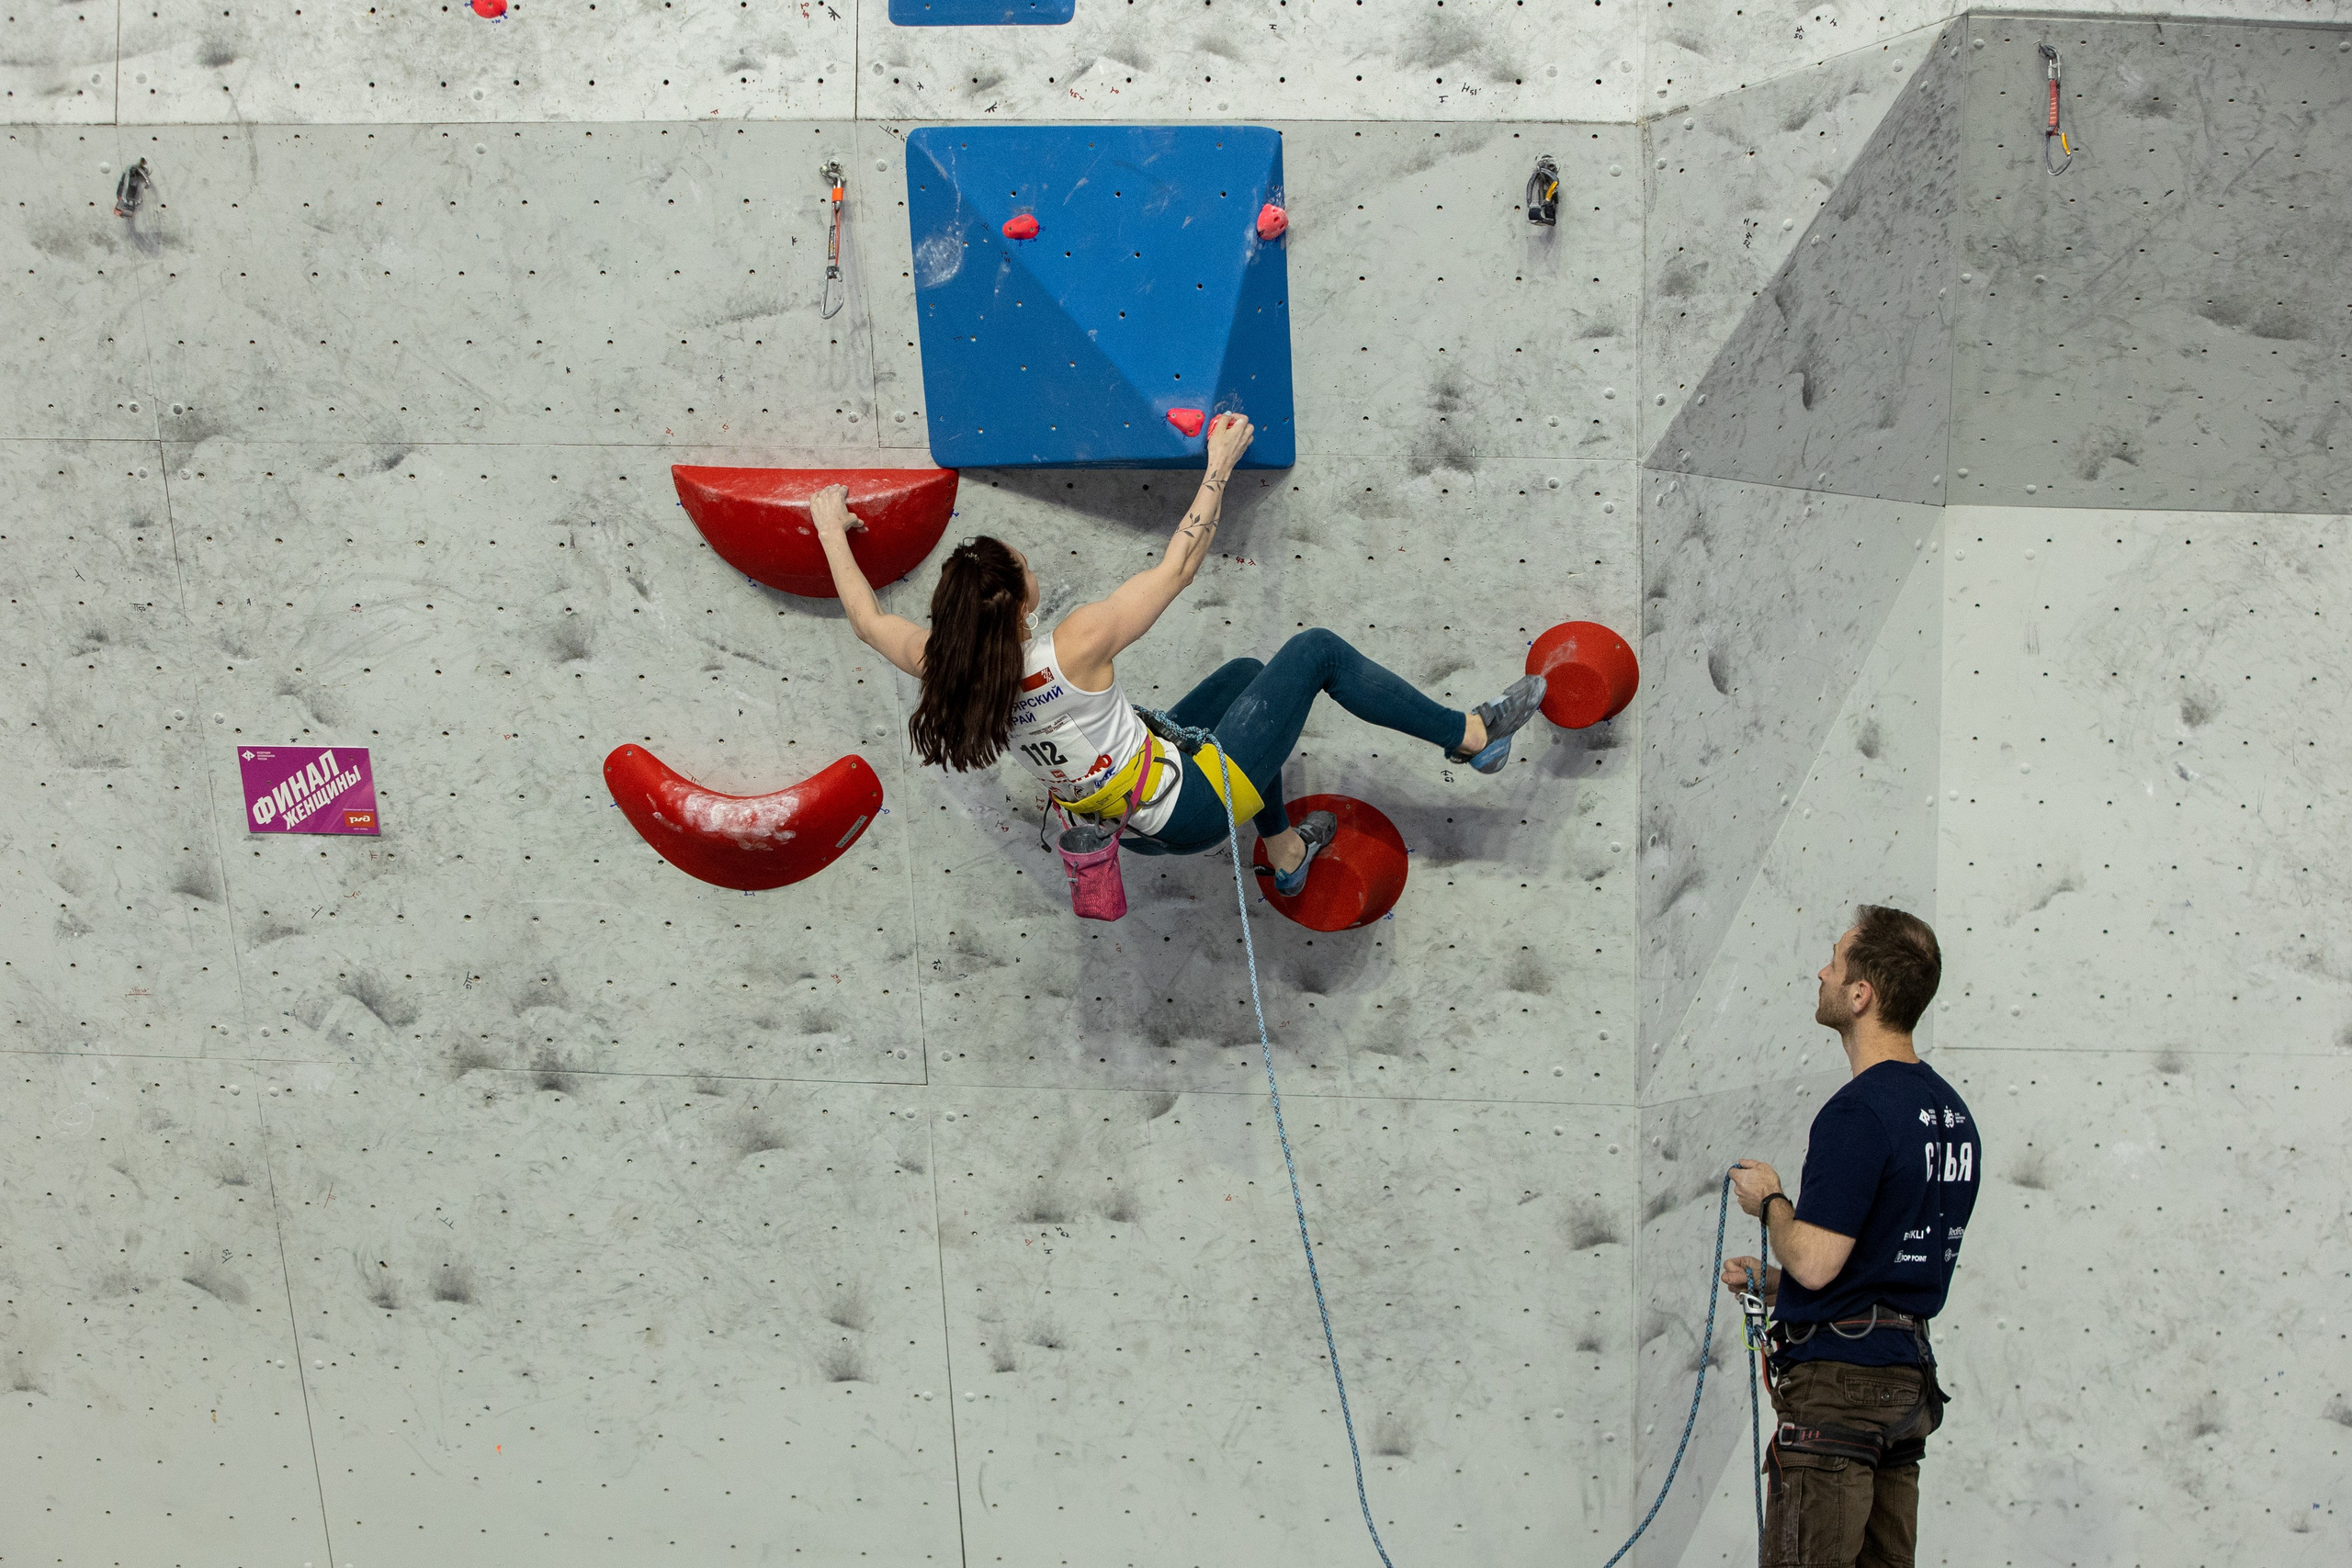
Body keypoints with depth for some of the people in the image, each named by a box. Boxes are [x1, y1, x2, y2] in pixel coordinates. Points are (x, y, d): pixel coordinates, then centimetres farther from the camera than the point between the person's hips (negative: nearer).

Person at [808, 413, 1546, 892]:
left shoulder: (948, 668, -13)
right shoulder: (1077, 646, -30)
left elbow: (868, 620, 7)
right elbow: (1180, 566, -20)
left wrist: (831, 529, 19)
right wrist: (1220, 464, -9)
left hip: (1133, 822, 8)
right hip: (1190, 805, -8)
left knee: (1245, 674, 29)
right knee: (1316, 651, 1)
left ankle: (1284, 851, 43)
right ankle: (1472, 735, 16)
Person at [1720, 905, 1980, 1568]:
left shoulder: (1859, 1110, -19)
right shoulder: (1952, 1113, 11)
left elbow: (1815, 1261, -23)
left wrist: (1769, 1202, -4)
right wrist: (1774, 1279, 18)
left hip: (1838, 1377, -9)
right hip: (1908, 1372, 9)